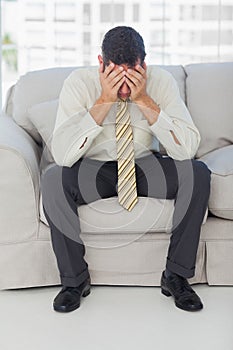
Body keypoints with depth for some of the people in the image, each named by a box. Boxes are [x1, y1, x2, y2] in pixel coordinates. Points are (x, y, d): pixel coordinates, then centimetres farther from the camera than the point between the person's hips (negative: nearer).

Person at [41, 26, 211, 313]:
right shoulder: (79, 82, -18)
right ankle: (74, 279, -11)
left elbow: (187, 148, -23)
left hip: (145, 166, 2)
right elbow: (62, 154, -28)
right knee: (53, 180, -32)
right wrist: (103, 102, -33)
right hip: (93, 169, -1)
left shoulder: (161, 81, -14)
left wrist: (144, 100, -31)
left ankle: (176, 275, -10)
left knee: (198, 173, -25)